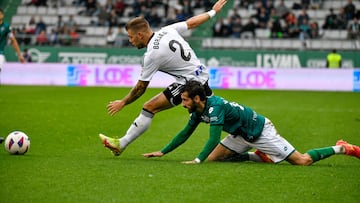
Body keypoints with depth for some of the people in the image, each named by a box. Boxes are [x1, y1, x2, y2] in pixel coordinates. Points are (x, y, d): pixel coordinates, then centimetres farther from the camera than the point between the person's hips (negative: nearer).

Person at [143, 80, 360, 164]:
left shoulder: (214, 107, -30)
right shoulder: (198, 111, -3)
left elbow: (214, 139, -37)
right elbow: (185, 134, 8)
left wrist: (197, 160, -44)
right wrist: (162, 152, 5)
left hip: (260, 131, -9)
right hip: (242, 135, 9)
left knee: (302, 161, -12)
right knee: (213, 158, 3)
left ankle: (342, 148, 8)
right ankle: (261, 157, 13)